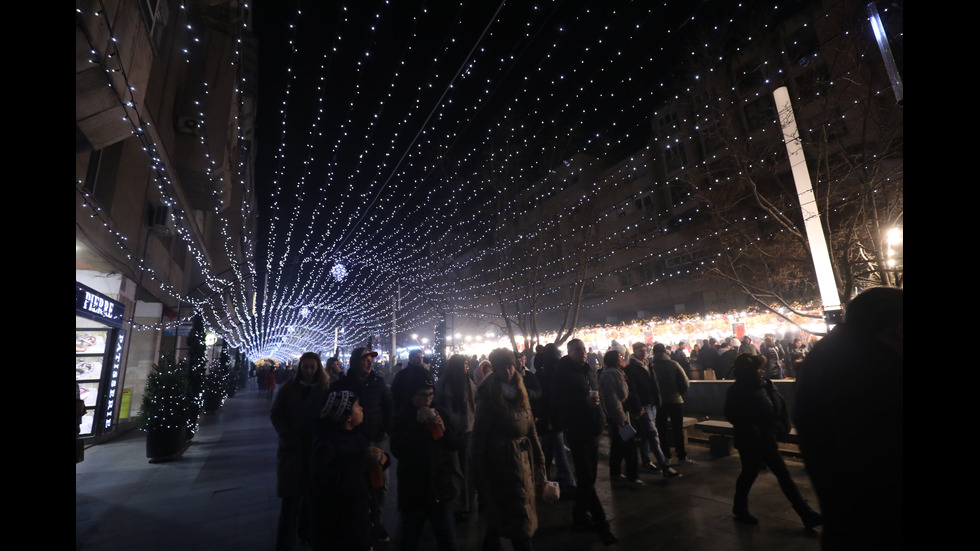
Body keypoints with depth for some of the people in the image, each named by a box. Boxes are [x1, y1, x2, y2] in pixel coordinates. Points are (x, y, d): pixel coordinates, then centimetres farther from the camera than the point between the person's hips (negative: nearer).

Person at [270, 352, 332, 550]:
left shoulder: (326, 389, -4)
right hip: (292, 447, 0)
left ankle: (306, 532, 32)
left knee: (311, 493, 13)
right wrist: (287, 435, -10)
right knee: (291, 496, 2)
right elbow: (275, 413, 1)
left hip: (316, 448, 0)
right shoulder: (289, 387, -1)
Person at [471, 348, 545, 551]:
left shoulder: (520, 391, 5)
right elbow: (480, 433, -12)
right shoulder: (489, 395, -13)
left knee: (501, 506, 21)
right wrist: (479, 466, -13)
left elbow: (530, 426, 8)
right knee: (516, 510, 1)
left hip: (522, 457, 6)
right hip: (501, 458, -6)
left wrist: (538, 456, 7)